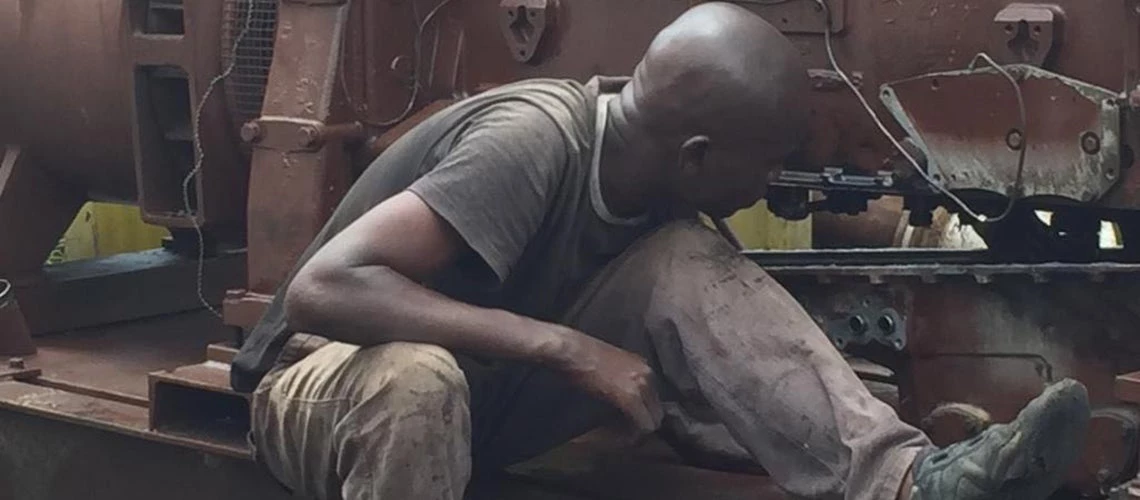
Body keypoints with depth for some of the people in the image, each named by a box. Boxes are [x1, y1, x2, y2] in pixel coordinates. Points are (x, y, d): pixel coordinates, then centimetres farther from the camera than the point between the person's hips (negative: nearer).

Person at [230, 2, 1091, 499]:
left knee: (683, 266, -18)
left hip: (484, 384, 6)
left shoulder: (643, 162, -9)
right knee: (417, 382, -44)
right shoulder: (534, 141, -32)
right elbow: (321, 288, -40)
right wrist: (568, 347, -40)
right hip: (329, 378, -6)